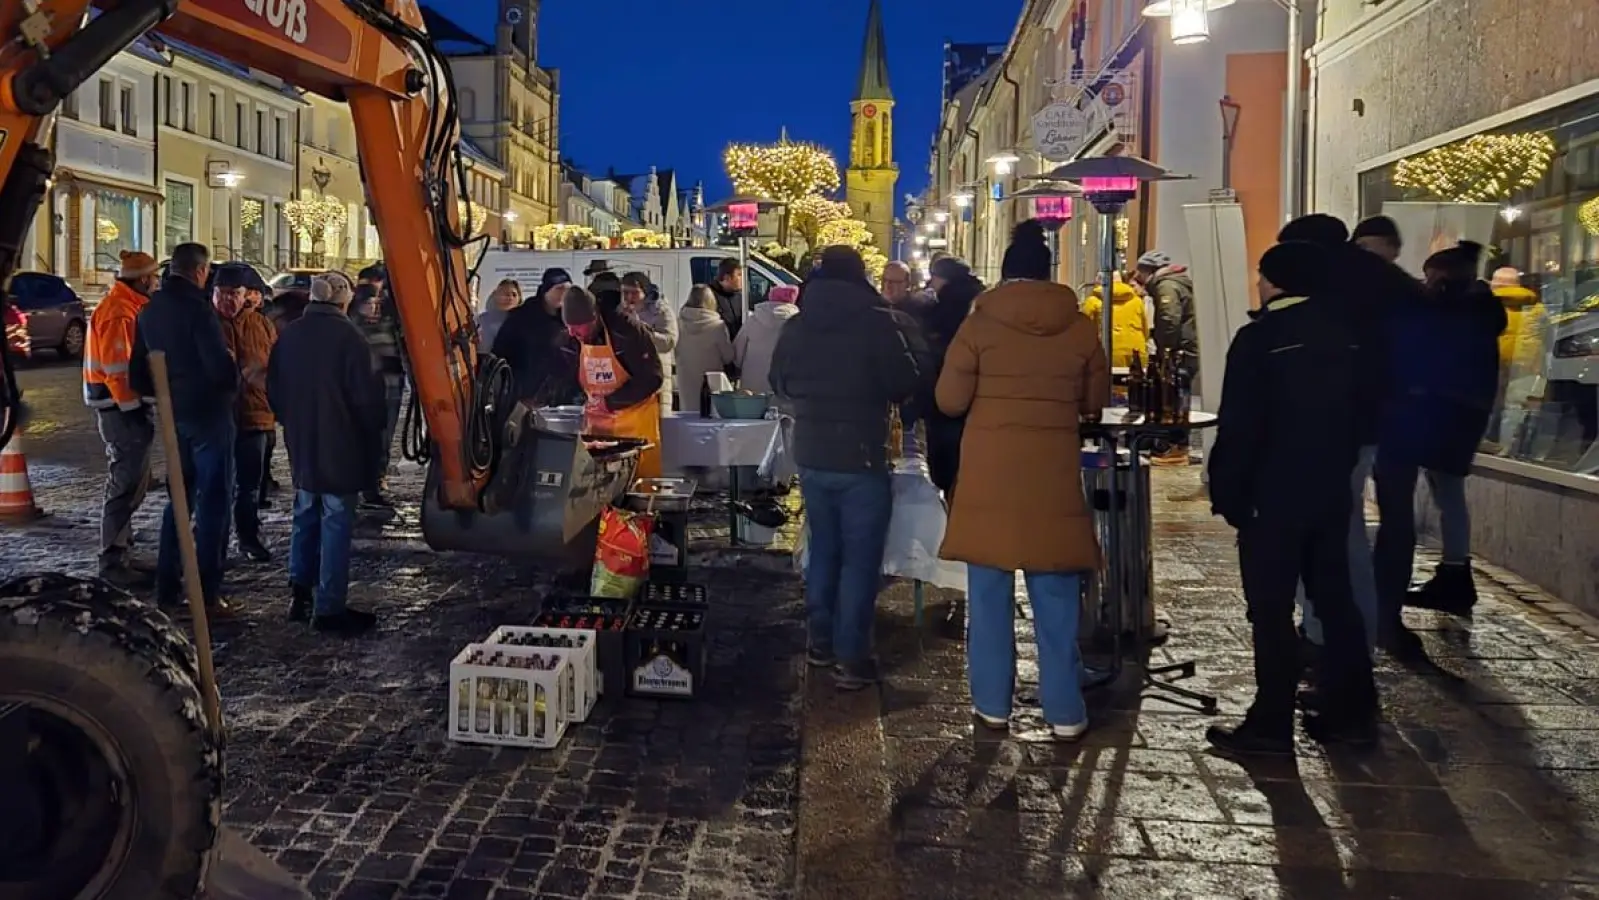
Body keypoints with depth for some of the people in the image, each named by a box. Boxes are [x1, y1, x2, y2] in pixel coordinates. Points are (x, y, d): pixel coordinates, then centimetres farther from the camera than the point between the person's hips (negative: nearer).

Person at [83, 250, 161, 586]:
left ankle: (121, 555, 24)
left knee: (132, 485, 16)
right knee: (126, 487, -6)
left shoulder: (126, 308, 16)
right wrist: (134, 410, -19)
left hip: (126, 408, 11)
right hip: (124, 410, -11)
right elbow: (117, 370, -22)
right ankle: (113, 562, 0)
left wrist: (141, 407, 16)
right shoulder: (118, 313, -17)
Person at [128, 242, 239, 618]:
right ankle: (207, 594, -3)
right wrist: (232, 390, -2)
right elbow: (220, 363, -21)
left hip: (173, 416, 8)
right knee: (213, 501, -2)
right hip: (208, 413, -8)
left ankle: (167, 587, 21)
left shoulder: (149, 311, 10)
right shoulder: (196, 307, -15)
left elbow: (137, 372, 14)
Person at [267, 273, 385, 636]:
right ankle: (329, 608, 1)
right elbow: (366, 394, -15)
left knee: (305, 517, 18)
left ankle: (300, 595, 21)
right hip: (340, 446, -6)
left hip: (300, 445, 6)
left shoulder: (288, 335, 4)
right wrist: (373, 431, 2)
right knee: (336, 523, -1)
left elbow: (274, 391, 11)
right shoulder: (348, 335, -15)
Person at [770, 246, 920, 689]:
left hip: (811, 456, 5)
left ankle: (822, 641, 27)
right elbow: (904, 384, -8)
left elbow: (780, 386, 14)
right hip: (862, 457, -5)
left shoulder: (794, 327, 3)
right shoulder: (876, 323, -12)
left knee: (823, 548, 18)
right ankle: (851, 657, 2)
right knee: (860, 557, 1)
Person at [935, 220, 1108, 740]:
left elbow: (950, 400, -4)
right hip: (1053, 476, 1)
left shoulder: (980, 323, -5)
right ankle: (1065, 712, 12)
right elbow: (1096, 400, 9)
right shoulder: (1079, 327, 0)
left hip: (990, 474, -1)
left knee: (990, 594, 9)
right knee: (1056, 599, 7)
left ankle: (992, 704, 15)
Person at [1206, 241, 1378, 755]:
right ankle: (1351, 711, 20)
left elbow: (1238, 427, -16)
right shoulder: (1347, 336, 8)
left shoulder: (1259, 338, -13)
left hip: (1272, 495, -7)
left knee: (1271, 609, -2)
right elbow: (1360, 414, 14)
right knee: (1335, 600, 14)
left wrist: (1226, 492, -9)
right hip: (1332, 491, 7)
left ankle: (1271, 723, 1)